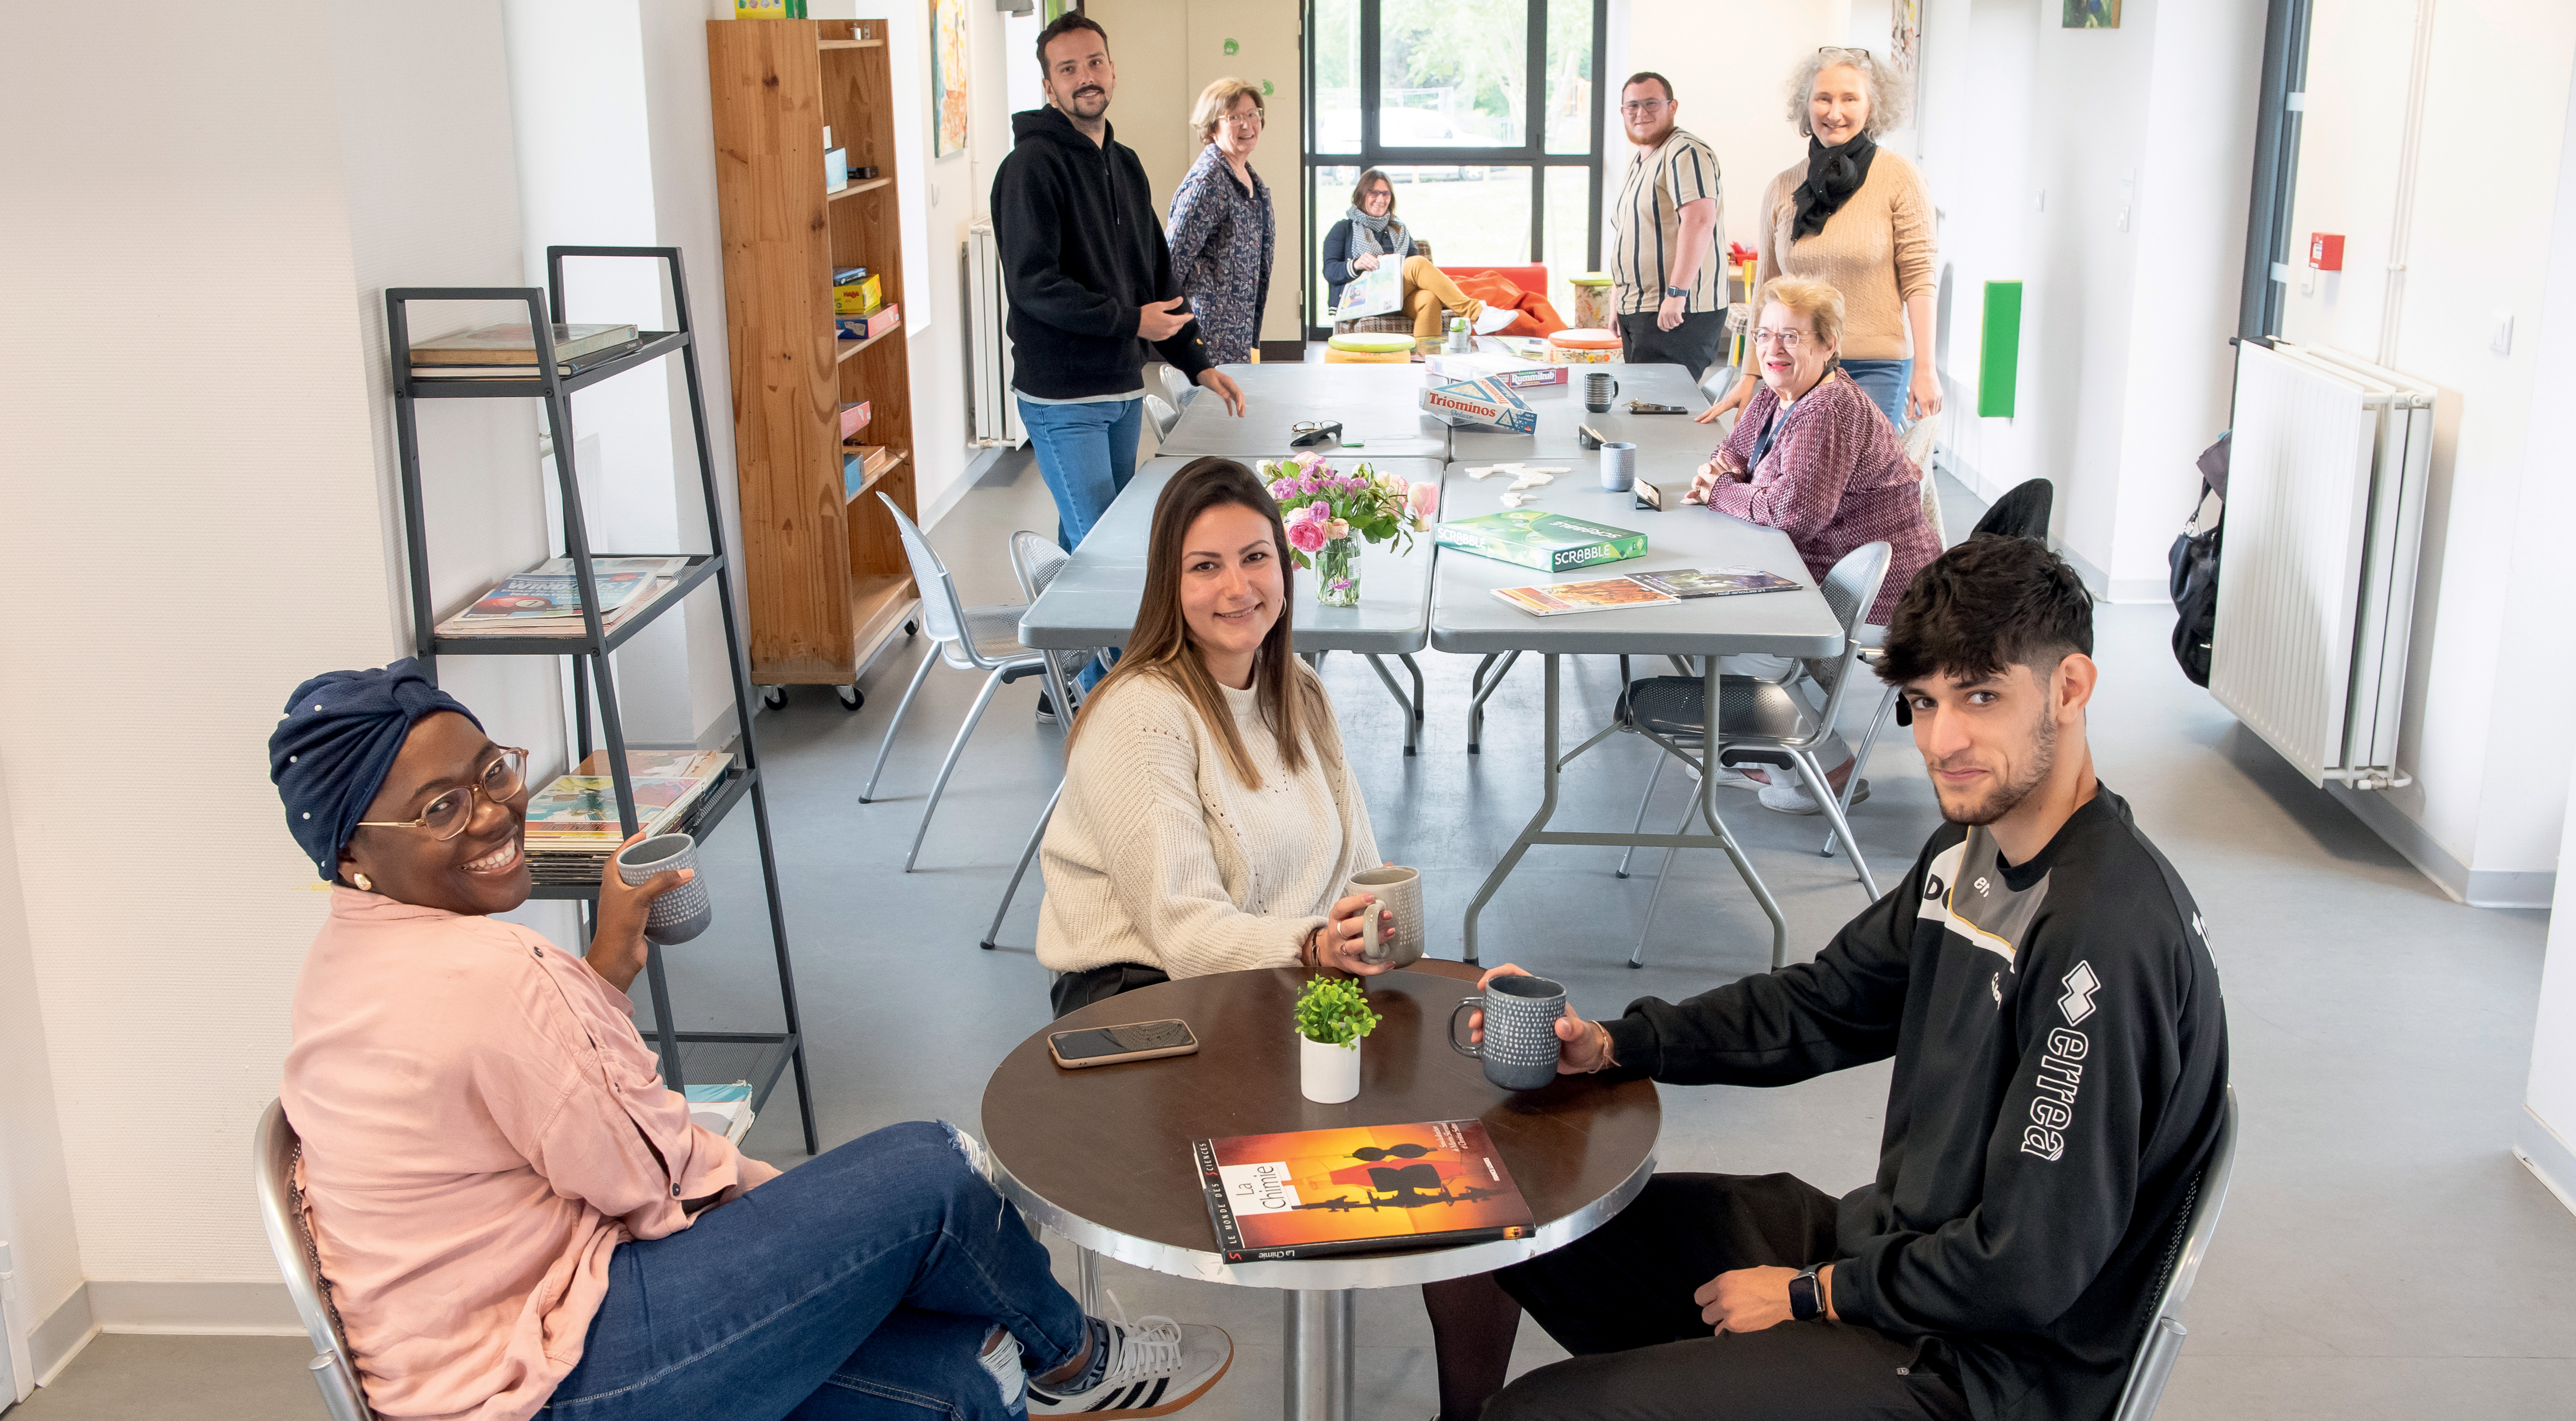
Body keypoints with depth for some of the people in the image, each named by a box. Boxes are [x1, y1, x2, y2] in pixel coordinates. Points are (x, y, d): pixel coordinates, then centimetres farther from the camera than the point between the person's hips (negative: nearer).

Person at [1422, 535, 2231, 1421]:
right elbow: (1826, 1000, 13)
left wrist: (1813, 1294, -13)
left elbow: (2029, 1272, -26)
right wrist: (1610, 1045, 1)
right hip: (1882, 1242, 9)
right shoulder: (1975, 849, 2)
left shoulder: (2105, 935, -27)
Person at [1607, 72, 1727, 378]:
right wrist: (1618, 302, 24)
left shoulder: (1685, 153, -12)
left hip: (1677, 313, -10)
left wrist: (1677, 293, -30)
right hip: (1636, 313, 10)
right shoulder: (1638, 161, 21)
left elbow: (1700, 221, -25)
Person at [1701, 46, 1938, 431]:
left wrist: (1925, 370, -8)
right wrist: (1750, 377, 12)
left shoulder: (1901, 178, -2)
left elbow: (1918, 279, -4)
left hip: (1875, 369, -3)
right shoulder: (1782, 190, 8)